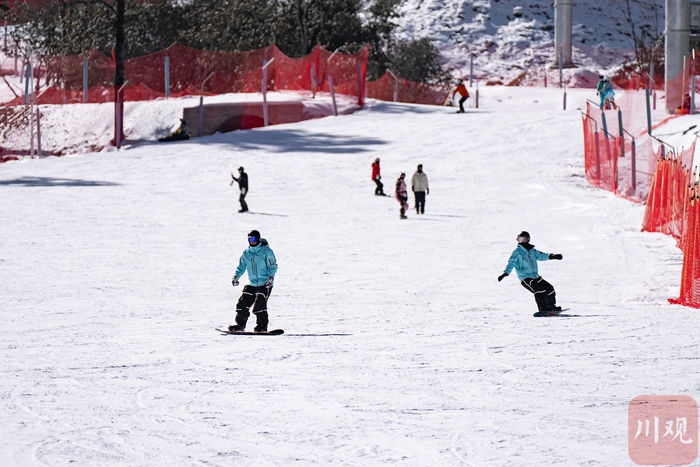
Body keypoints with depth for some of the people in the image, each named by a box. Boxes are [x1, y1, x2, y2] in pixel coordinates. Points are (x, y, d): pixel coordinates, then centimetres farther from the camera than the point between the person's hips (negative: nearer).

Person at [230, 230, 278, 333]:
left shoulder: (266, 251, -5)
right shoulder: (246, 253, 12)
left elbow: (273, 266, -7)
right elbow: (242, 266, 18)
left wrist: (271, 277, -21)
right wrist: (236, 276, 2)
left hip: (265, 284, -6)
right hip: (252, 285, 6)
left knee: (259, 305, -16)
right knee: (243, 304, 2)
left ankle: (262, 326, -6)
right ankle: (240, 325, 13)